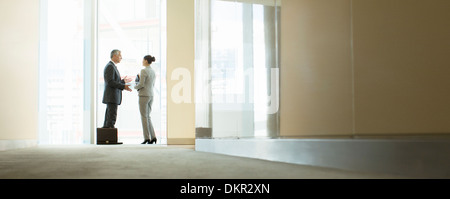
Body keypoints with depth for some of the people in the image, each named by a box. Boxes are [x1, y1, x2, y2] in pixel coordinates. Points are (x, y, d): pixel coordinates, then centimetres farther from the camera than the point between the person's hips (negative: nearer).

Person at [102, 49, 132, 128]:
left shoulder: (112, 66, 19)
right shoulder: (110, 66, -13)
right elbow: (110, 82, -21)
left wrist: (123, 81, 23)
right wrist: (123, 86, -22)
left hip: (111, 97, 10)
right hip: (111, 96, -10)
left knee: (109, 116, 13)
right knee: (112, 117, -10)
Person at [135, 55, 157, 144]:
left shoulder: (144, 71, -13)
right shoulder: (153, 71, 12)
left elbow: (141, 84, -17)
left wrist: (135, 87, 4)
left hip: (144, 96, -8)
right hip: (151, 95, 8)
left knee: (144, 117, 0)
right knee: (147, 116, 14)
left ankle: (147, 138, 1)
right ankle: (153, 137, 7)